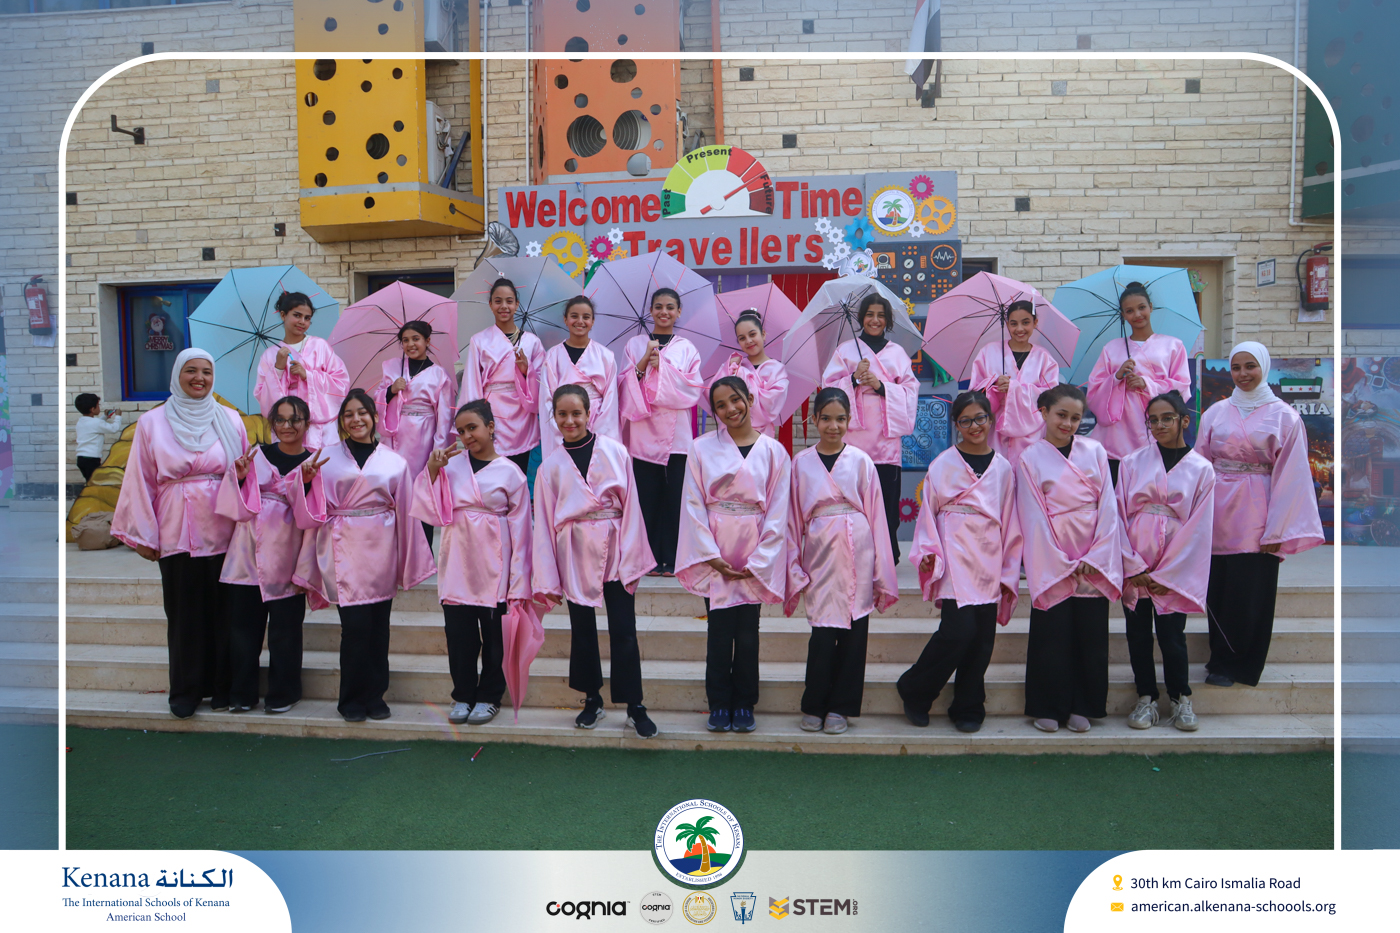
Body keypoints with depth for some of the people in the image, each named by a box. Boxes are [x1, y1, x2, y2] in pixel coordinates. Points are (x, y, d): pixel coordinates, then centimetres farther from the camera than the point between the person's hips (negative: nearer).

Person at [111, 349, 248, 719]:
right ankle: (186, 690, 16)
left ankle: (221, 685, 18)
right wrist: (143, 535, 2)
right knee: (183, 613, 4)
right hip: (177, 534, 0)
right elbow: (140, 481, 5)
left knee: (221, 610, 6)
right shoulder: (152, 422, 5)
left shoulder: (230, 420, 6)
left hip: (223, 532, 1)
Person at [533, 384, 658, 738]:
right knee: (582, 630, 11)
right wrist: (548, 579, 1)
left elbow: (631, 507, -2)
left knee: (624, 632, -1)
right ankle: (592, 700, 27)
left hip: (614, 552, -2)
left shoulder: (615, 452, -2)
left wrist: (631, 561, -6)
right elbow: (544, 523, 4)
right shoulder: (551, 465, 3)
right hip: (574, 556, 2)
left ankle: (635, 707, 10)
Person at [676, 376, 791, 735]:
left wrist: (758, 562, -6)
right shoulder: (702, 449, 2)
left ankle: (743, 705, 18)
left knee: (747, 633, 4)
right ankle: (719, 705, 16)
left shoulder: (773, 451, 3)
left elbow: (777, 513, 1)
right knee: (719, 631, 3)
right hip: (714, 553, 0)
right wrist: (712, 556, -8)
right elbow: (693, 505, 0)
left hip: (755, 556, 0)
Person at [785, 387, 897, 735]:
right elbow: (793, 519, 8)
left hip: (857, 554, 1)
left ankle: (840, 707, 16)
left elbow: (876, 514, 7)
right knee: (823, 634, -5)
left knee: (854, 630, 2)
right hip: (820, 553, 0)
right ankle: (814, 706, 13)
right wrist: (794, 569, 3)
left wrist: (881, 572, 4)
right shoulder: (801, 462, 7)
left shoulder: (861, 461, 6)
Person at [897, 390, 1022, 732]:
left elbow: (1010, 524, 13)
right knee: (959, 630, -15)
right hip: (954, 560, -3)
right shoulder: (943, 464, 3)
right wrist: (928, 552, -8)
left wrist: (1010, 573, 10)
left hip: (989, 564, 3)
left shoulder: (1003, 468, 11)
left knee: (982, 638, 2)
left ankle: (968, 709, 19)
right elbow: (928, 512, 5)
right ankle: (914, 692, 6)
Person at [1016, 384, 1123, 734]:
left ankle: (1082, 706, 19)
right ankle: (1048, 708, 14)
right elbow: (1034, 517, -5)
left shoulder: (1095, 451, 5)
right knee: (1052, 635, 1)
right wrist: (1062, 564, -9)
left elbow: (1107, 507, 2)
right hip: (1051, 561, -2)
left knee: (1091, 635, 6)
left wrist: (1095, 557, -7)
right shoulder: (1030, 458, -1)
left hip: (1094, 561, 2)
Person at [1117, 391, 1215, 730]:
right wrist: (1134, 567, -7)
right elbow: (1118, 515, 0)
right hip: (1133, 568, 1)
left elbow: (1198, 528, -1)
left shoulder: (1201, 469, 2)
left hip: (1174, 571, -1)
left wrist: (1166, 575, -6)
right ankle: (1146, 698, 19)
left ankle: (1180, 698, 20)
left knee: (1172, 636, 0)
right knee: (1138, 634, 6)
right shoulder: (1132, 463, 3)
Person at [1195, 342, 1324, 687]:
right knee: (1218, 589, 7)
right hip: (1218, 515, 3)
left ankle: (1231, 664, 15)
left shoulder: (1284, 416, 0)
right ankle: (1222, 658, 22)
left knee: (1249, 593, 2)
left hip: (1255, 516, -2)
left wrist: (1277, 531, -8)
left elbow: (1290, 477, -3)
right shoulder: (1215, 413, 7)